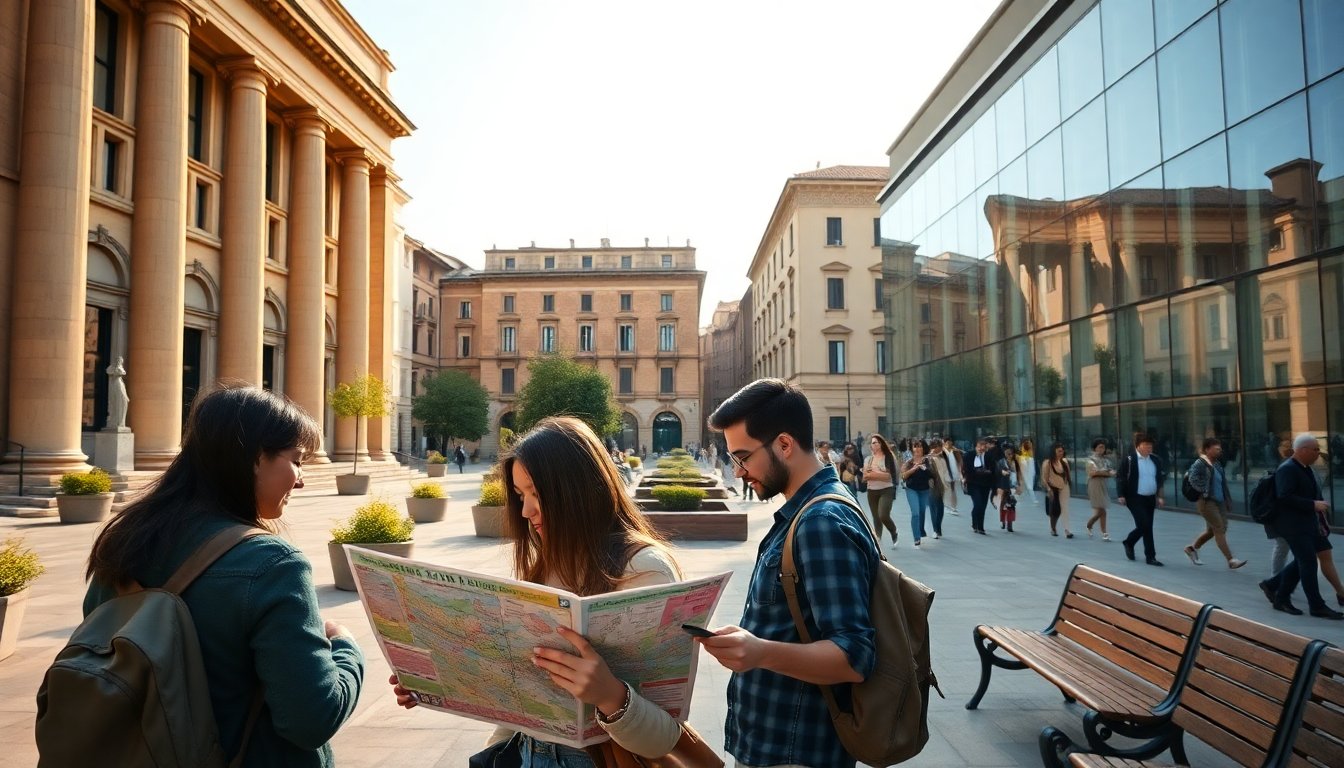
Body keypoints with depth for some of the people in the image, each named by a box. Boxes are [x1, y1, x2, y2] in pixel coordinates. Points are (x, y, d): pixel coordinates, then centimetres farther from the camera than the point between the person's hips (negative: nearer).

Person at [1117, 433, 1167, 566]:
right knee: (1145, 525, -11)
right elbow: (1120, 477, -8)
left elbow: (1160, 479, 16)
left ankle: (1129, 542, 37)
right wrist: (1121, 495, -13)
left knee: (1145, 526, 11)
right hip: (1135, 498, -6)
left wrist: (1160, 496, 9)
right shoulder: (1129, 459, -8)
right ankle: (1150, 556, -3)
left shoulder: (1155, 460, 9)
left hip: (1150, 499, 6)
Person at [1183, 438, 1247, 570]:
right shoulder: (1199, 464, -12)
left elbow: (1222, 483, 21)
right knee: (1219, 529, -8)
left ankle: (1192, 548, 32)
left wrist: (1228, 501, 17)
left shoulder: (1216, 464, 14)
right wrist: (1204, 492, -24)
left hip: (1219, 501, 9)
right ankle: (1231, 560, -6)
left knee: (1212, 530, 14)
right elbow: (1193, 479, -25)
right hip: (1206, 502, -9)